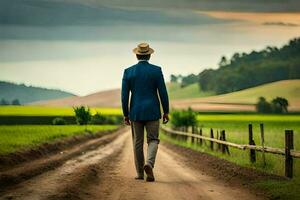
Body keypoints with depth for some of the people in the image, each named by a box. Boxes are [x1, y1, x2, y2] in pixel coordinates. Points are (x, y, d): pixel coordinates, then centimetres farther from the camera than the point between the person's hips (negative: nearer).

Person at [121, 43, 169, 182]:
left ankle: (140, 173, 17)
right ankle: (149, 164, -21)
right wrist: (166, 112, 3)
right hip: (152, 111, -1)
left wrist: (125, 115, 5)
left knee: (138, 142, 13)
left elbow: (124, 95, -3)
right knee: (153, 140, 5)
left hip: (135, 112, 1)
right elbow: (163, 93, -6)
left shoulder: (128, 72, -3)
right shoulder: (156, 70, -5)